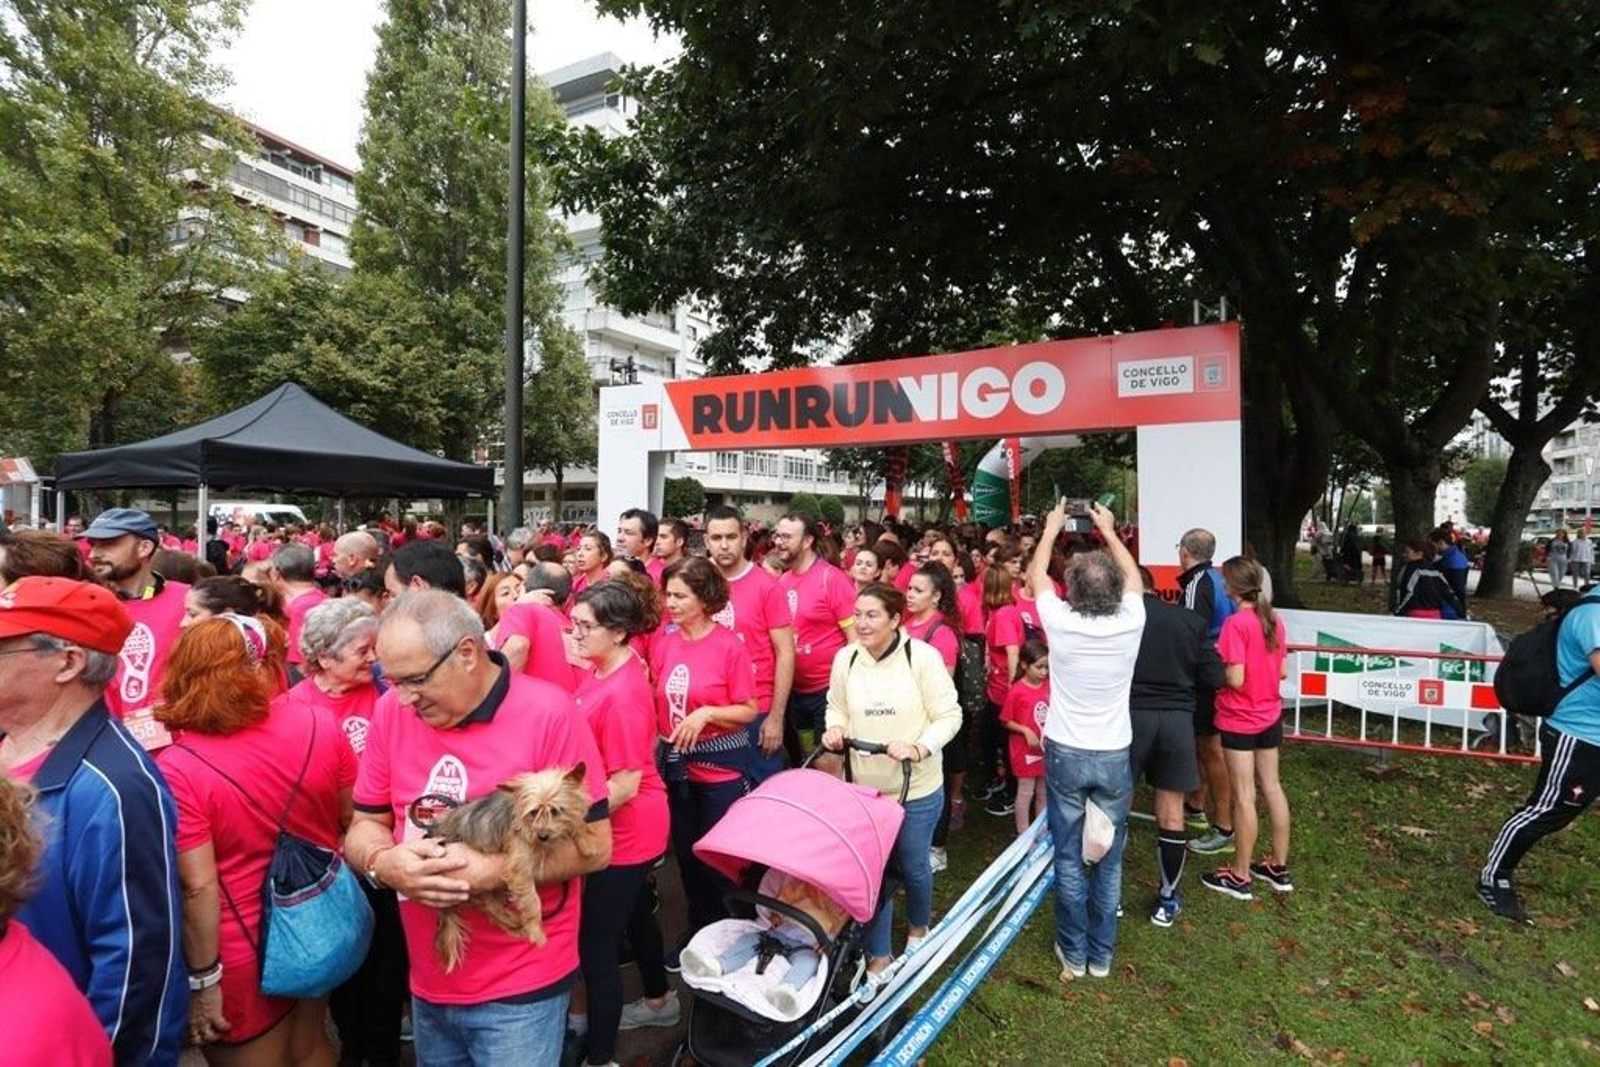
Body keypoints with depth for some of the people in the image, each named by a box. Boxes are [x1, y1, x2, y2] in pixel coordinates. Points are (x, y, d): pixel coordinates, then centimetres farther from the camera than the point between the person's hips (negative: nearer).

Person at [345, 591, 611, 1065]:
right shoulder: (392, 712, -5)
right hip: (427, 984, 5)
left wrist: (493, 871, -27)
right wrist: (384, 863, -17)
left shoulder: (548, 713, -20)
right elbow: (364, 826, 5)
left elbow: (595, 846, -15)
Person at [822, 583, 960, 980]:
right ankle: (877, 955, 31)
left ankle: (918, 927, 49)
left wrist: (917, 748, -25)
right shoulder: (845, 657, -5)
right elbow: (836, 706, 10)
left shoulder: (922, 656, -16)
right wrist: (836, 728, -10)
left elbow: (949, 716, -12)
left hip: (917, 789, -2)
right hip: (864, 788, 2)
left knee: (912, 865, 18)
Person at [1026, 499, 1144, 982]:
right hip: (1115, 756, 2)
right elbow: (1133, 576, 9)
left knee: (1068, 859, 11)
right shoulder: (1130, 623, -13)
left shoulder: (1060, 622, -18)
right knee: (1109, 860, 15)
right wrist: (1109, 530, 22)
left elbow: (1036, 575, 2)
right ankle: (1102, 954, 27)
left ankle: (1073, 954, 23)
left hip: (1066, 754, -2)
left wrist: (1052, 528, 17)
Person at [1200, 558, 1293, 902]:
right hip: (1270, 715, 7)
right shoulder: (1273, 619, 1)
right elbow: (1283, 672, 6)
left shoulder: (1236, 623, -21)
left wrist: (1216, 663, -5)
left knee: (1244, 795, 2)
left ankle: (1240, 877, 13)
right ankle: (1279, 868, 28)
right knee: (1272, 787, 16)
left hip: (1239, 720, -7)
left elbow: (1235, 679, -23)